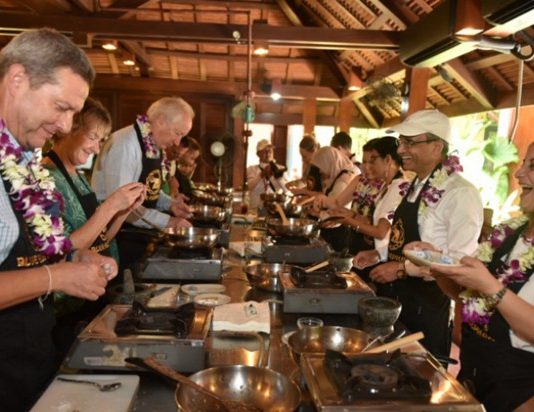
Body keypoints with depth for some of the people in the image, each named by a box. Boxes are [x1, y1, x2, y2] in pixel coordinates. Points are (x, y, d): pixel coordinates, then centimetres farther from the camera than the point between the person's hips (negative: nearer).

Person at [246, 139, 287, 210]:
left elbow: (287, 189, -4)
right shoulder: (252, 169, 8)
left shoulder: (280, 169, 10)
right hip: (257, 208, -1)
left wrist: (279, 177, -21)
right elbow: (250, 186, -10)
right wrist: (261, 175, -24)